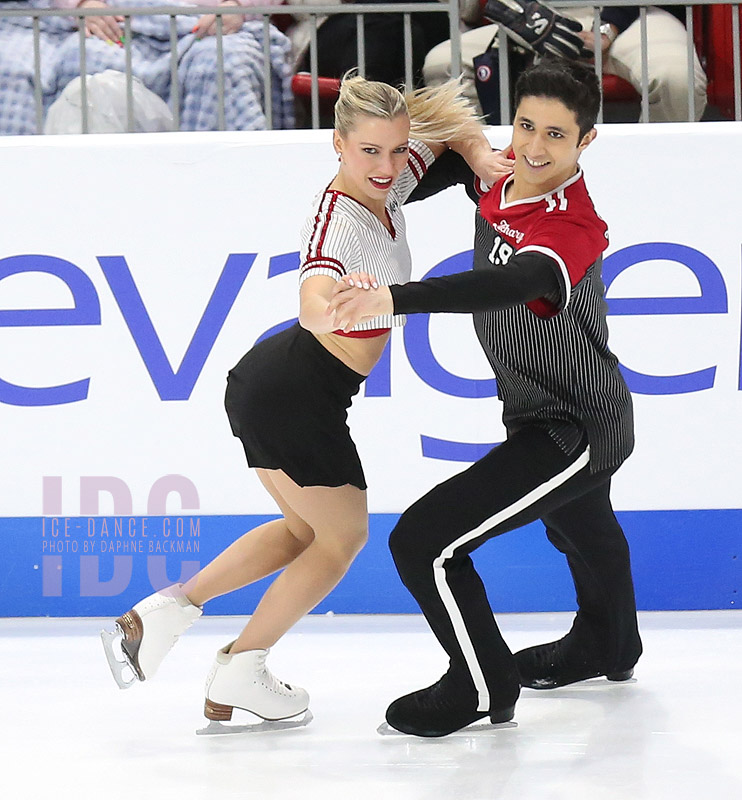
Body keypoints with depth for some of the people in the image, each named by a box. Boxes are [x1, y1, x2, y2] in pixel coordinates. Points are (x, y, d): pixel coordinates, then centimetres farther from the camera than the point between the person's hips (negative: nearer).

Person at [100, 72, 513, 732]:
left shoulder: (386, 188, -3)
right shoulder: (336, 222, -28)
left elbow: (451, 126, 15)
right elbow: (313, 307, -48)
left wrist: (481, 155, -7)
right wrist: (340, 304, -72)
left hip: (277, 383, 9)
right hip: (293, 397, -9)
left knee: (305, 529, 25)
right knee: (343, 536, 9)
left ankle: (171, 607, 18)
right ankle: (239, 673, 18)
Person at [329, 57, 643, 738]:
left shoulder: (575, 228, -34)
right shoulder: (500, 180, -9)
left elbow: (511, 286, -54)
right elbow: (458, 158, 16)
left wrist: (396, 298, -64)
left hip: (578, 432, -10)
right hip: (542, 409, 10)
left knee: (425, 542, -16)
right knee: (579, 528, 36)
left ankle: (483, 688, 6)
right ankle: (607, 648, 67)